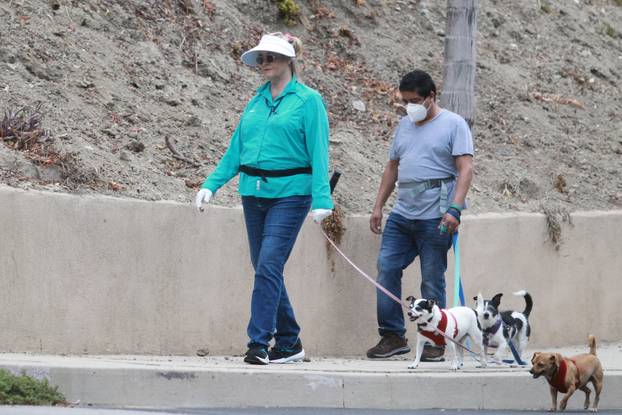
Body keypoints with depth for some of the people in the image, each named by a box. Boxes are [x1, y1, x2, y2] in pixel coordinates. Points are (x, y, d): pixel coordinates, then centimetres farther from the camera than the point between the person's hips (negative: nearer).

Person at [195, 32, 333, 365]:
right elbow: (236, 149, 16)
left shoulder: (308, 100, -3)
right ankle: (289, 342, 19)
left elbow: (318, 153, -9)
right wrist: (212, 184, 7)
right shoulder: (257, 100, 13)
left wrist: (321, 199, -18)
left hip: (289, 194, -7)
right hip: (254, 193, 7)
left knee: (268, 266, -16)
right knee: (264, 269, 9)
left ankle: (259, 343, -16)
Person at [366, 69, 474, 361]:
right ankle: (393, 336, 4)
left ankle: (434, 343, 4)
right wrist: (378, 206, 17)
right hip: (402, 214, 6)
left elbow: (465, 169, -10)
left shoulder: (453, 124, -2)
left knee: (432, 280, -3)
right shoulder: (405, 125, 18)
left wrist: (455, 208, -20)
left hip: (435, 217, -6)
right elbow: (392, 168, 24)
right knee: (386, 269, -2)